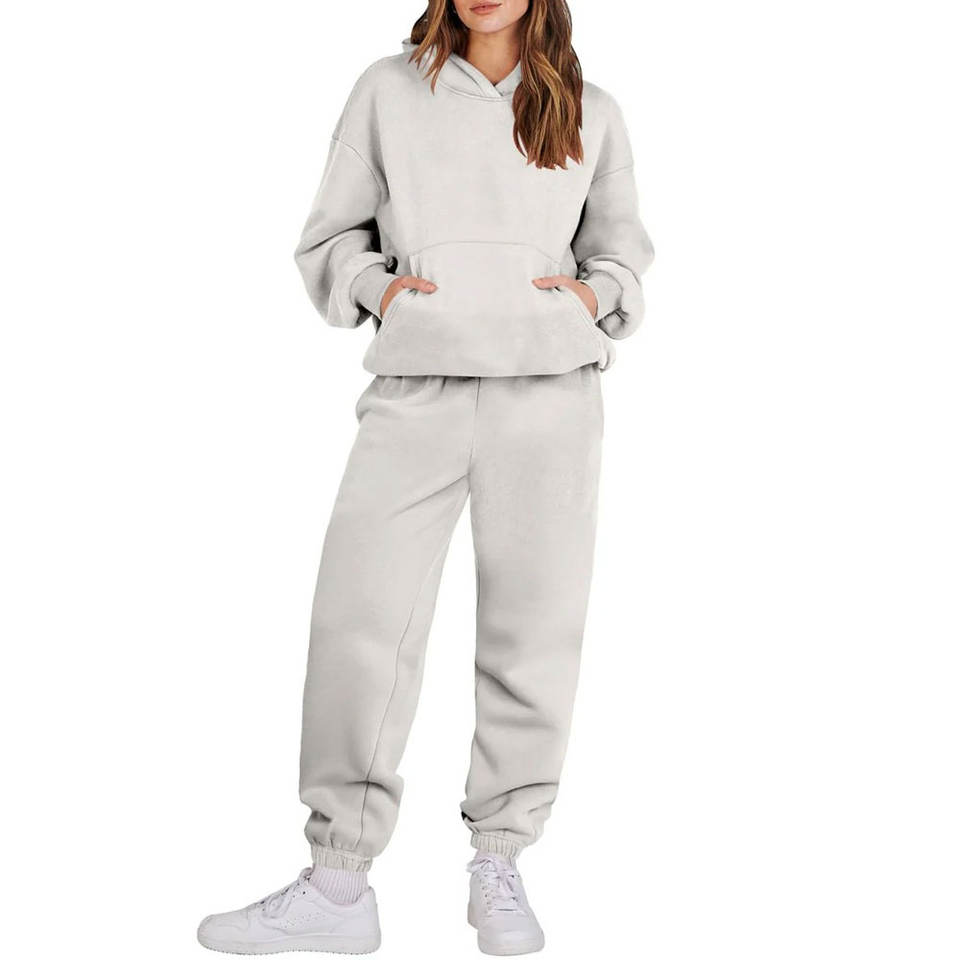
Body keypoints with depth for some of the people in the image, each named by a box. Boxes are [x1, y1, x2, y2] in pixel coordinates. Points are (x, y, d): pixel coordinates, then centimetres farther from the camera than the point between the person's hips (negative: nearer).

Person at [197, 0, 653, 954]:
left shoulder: (591, 114, 15)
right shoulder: (389, 90, 12)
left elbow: (620, 244, 24)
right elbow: (329, 237, 15)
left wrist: (594, 293, 3)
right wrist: (375, 284, -5)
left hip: (549, 386, 1)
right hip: (417, 384, -1)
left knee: (534, 627, 1)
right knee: (359, 617, -8)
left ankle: (498, 866, 16)